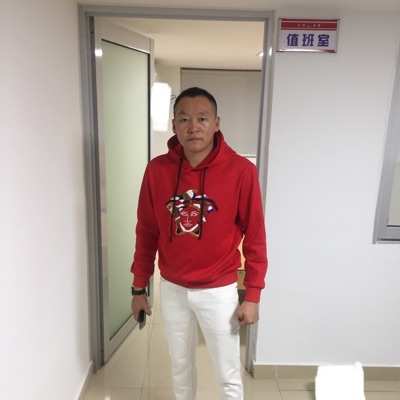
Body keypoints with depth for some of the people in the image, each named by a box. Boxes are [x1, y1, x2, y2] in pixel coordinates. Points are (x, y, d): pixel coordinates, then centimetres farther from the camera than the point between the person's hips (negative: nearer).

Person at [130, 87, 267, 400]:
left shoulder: (241, 171, -16)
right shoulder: (157, 170, -8)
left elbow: (255, 237, -9)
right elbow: (147, 232, 1)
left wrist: (252, 295, -8)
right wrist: (139, 287, 6)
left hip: (218, 291, -2)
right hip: (172, 289, 3)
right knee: (181, 367, 24)